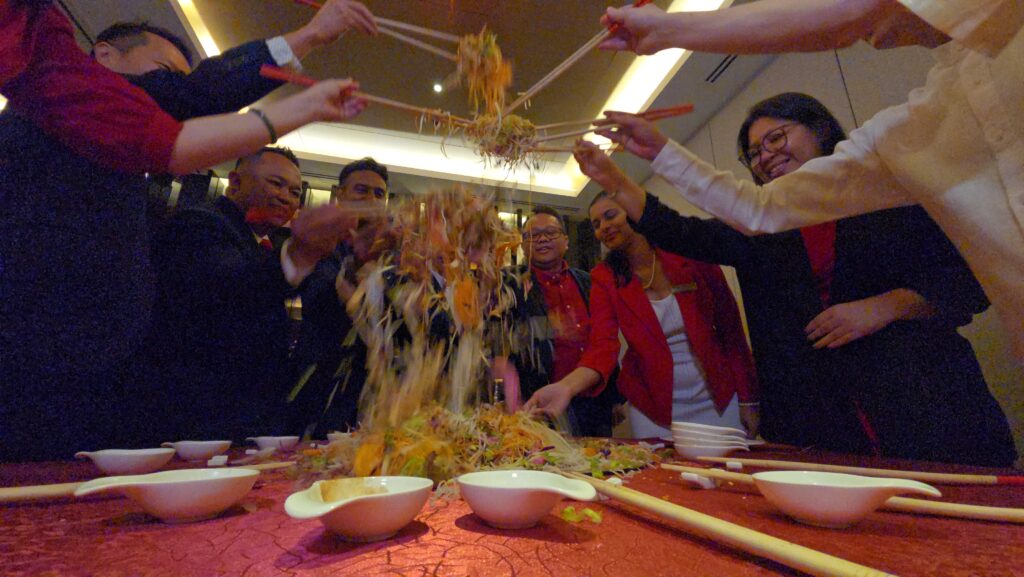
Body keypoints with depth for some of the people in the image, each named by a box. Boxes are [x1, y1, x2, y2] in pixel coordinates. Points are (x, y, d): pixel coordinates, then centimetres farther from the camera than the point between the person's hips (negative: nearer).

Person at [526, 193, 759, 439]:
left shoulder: (690, 256, -8)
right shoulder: (604, 278, -7)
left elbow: (731, 328, -3)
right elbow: (603, 345, -19)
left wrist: (748, 400, -4)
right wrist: (566, 386, -38)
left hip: (720, 401, 1)